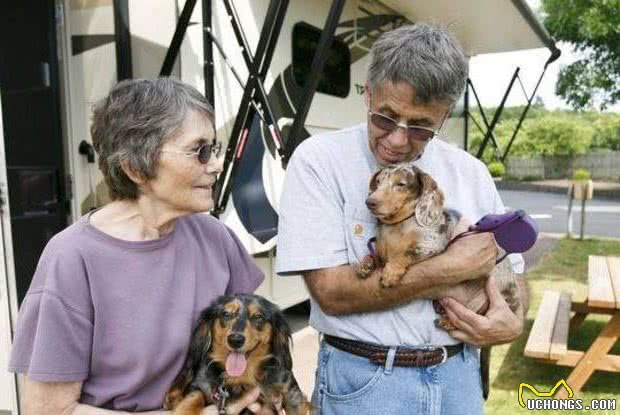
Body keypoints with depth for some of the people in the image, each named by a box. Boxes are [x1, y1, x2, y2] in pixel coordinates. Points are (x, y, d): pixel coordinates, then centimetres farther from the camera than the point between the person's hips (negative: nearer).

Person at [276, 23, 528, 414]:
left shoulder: (470, 172, 0)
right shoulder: (319, 159, -14)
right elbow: (332, 292, -20)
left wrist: (514, 321, -10)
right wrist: (452, 267, -19)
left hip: (458, 372, 4)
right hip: (363, 377, -4)